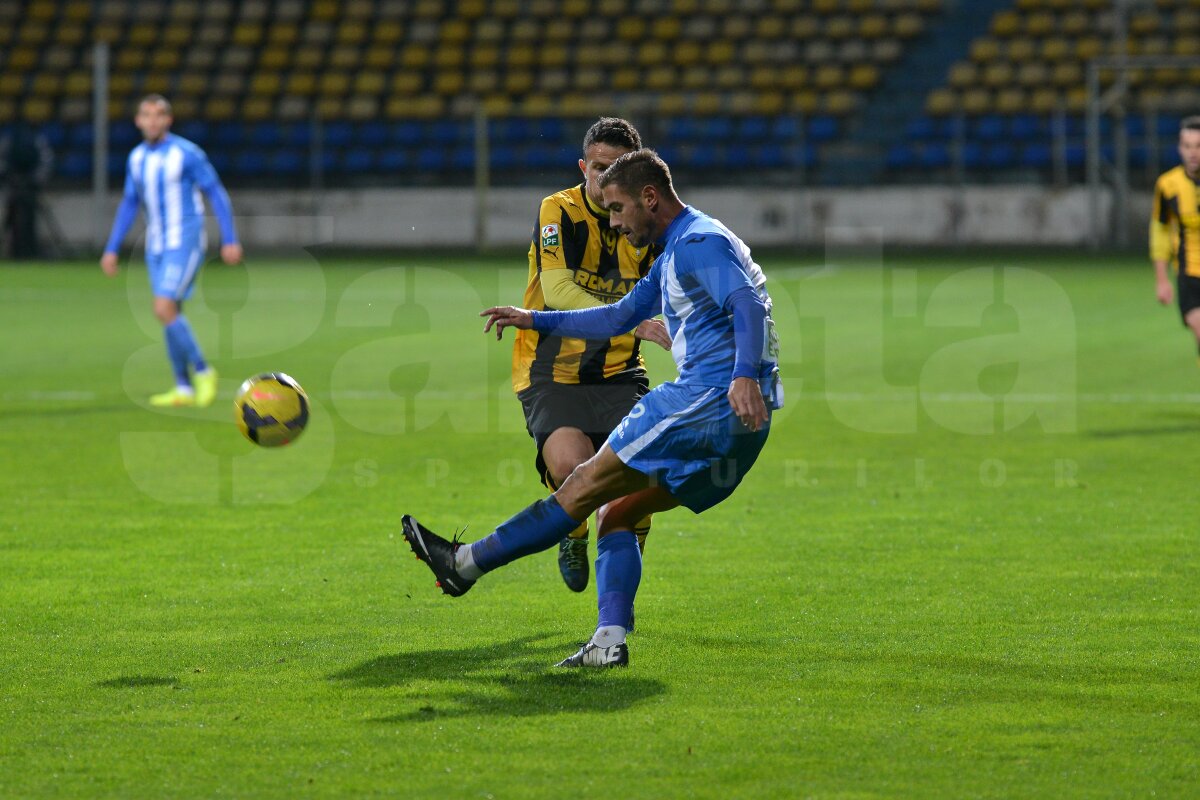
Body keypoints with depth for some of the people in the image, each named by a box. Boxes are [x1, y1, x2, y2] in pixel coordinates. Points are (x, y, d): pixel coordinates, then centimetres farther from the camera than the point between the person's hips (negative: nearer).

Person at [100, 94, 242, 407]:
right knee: (170, 314, 6)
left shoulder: (187, 153, -12)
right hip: (156, 246, 7)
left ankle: (202, 370, -2)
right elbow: (129, 205, 16)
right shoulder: (137, 158, 7)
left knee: (164, 309, -17)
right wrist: (111, 249, 13)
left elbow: (217, 194, -8)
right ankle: (184, 389, 12)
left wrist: (230, 240, -11)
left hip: (185, 243, -7)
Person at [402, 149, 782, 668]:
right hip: (736, 430, 10)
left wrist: (744, 375, -38)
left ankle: (466, 564, 0)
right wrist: (535, 320, 36)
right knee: (614, 514, 10)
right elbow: (618, 318, 37)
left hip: (713, 402, -10)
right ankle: (610, 642, -4)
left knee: (588, 484, -5)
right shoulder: (675, 254, 26)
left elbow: (749, 305, -23)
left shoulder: (701, 242, -7)